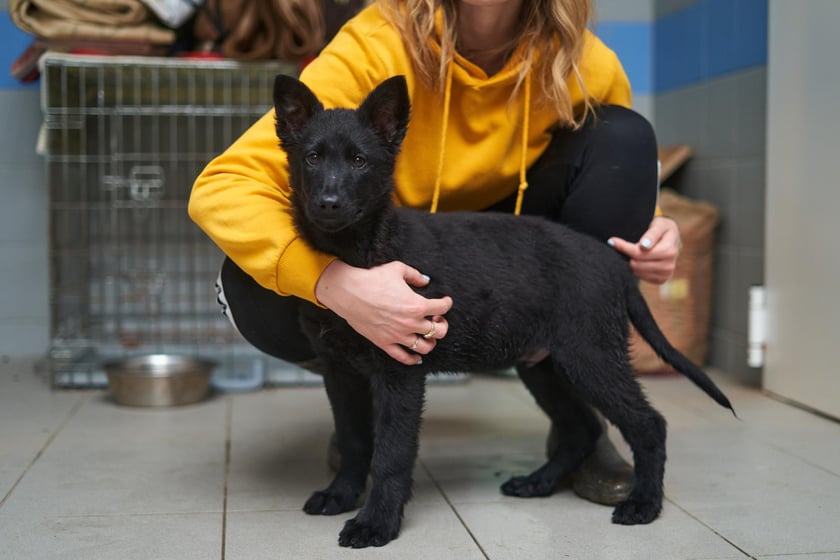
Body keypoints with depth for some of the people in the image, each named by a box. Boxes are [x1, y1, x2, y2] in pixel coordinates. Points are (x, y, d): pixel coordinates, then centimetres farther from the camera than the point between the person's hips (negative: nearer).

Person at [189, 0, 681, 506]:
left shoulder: (588, 66, -19)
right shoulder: (377, 45, -28)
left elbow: (622, 173, 3)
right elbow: (220, 188, -34)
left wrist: (648, 234, -22)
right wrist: (333, 283, -51)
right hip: (389, 269, -2)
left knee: (624, 134, -20)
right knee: (253, 290, -33)